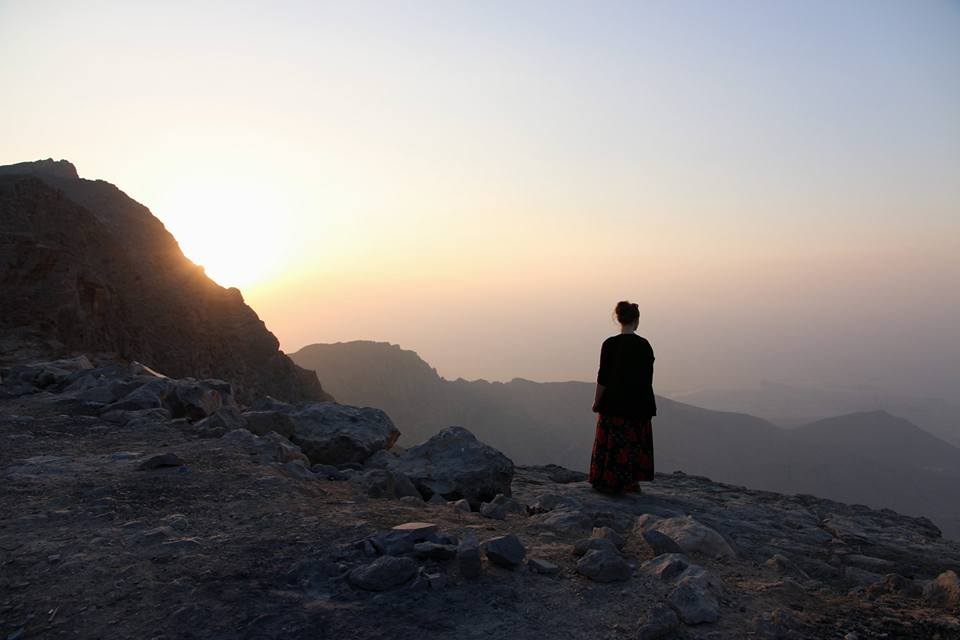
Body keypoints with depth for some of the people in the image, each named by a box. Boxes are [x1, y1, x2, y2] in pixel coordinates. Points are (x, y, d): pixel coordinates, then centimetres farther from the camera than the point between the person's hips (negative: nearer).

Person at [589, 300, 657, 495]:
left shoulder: (609, 344, -10)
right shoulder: (644, 345, -3)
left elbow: (603, 378, -10)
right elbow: (648, 377, 2)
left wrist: (597, 401, 0)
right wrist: (647, 405, 13)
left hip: (614, 403, -2)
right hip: (638, 404, 2)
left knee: (612, 444, 6)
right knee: (635, 443, 13)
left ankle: (611, 484, 10)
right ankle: (632, 483, 20)